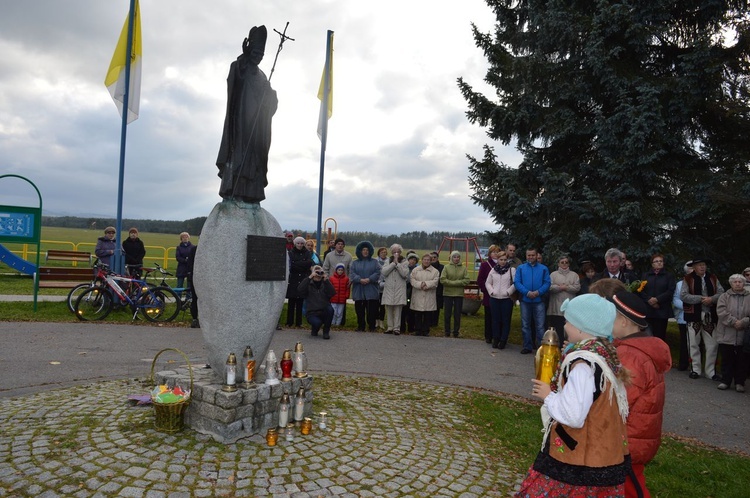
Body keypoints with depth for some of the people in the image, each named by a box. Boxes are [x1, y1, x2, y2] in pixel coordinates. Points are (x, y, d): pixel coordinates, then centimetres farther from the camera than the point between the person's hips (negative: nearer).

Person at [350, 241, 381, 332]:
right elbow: (352, 274, 0)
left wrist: (369, 279, -16)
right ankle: (360, 326, 14)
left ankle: (372, 327, 9)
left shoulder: (374, 262, 10)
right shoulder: (355, 263, 12)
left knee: (371, 309, -1)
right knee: (359, 310, 4)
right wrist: (360, 280, -16)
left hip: (371, 291, -1)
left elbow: (377, 273, -2)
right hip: (358, 290, 1)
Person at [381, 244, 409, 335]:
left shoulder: (405, 262, 5)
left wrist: (397, 263, -10)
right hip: (389, 288, 2)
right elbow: (384, 272, -5)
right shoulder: (388, 261, 11)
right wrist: (393, 263, -7)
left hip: (399, 289, -2)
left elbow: (405, 274, -10)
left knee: (398, 309, -3)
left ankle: (396, 328, 1)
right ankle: (390, 327, 12)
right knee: (389, 309, 4)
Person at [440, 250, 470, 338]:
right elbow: (442, 280, -8)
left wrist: (455, 282, -15)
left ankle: (456, 332, 15)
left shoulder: (463, 268, 3)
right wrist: (454, 283, -15)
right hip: (448, 294, -1)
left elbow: (467, 281, -5)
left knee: (457, 314, 5)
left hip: (459, 294, 1)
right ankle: (447, 332, 15)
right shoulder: (446, 267, -1)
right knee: (447, 314, 4)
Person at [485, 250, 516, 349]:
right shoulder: (493, 270, 10)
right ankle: (496, 339, 21)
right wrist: (491, 291, 0)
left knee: (505, 320, 1)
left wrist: (508, 292, -12)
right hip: (494, 299, 3)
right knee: (495, 319, 10)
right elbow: (488, 283, 14)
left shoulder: (512, 270, -1)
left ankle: (503, 340, 9)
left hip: (507, 299, -3)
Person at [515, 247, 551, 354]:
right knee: (525, 325, 8)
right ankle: (527, 346, 18)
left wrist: (538, 292, -17)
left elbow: (547, 283, -1)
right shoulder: (520, 268, 7)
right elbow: (517, 283, -2)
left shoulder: (543, 268, 6)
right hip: (525, 300, 2)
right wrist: (527, 292, -15)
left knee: (540, 325, -3)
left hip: (539, 300, -2)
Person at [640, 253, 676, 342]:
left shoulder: (669, 276, 11)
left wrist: (657, 299, -13)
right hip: (647, 311, 1)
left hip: (662, 311, -1)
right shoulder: (645, 276, 15)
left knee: (660, 336, 0)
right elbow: (640, 290, 4)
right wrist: (649, 299, -13)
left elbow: (670, 291, -2)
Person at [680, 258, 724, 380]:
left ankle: (711, 371, 14)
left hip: (710, 316, 3)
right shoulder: (688, 279, 0)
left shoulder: (713, 279, 10)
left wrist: (711, 299, -15)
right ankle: (695, 369, 16)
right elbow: (683, 295, -9)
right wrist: (700, 299, -16)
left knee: (712, 345, 4)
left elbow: (721, 293, 3)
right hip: (694, 316, -3)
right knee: (694, 344, 5)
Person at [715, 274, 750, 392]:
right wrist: (733, 322, -16)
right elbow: (721, 311, -7)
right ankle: (725, 381, 16)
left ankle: (740, 382, 17)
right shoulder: (724, 297, 6)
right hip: (727, 335, 0)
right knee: (727, 359, 6)